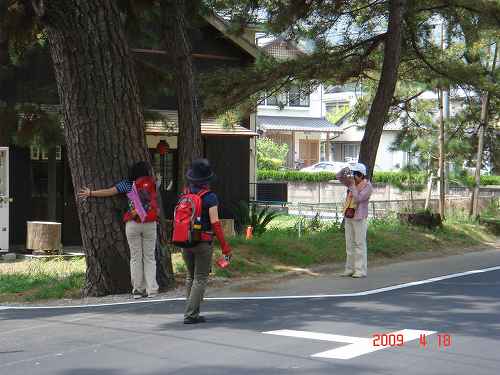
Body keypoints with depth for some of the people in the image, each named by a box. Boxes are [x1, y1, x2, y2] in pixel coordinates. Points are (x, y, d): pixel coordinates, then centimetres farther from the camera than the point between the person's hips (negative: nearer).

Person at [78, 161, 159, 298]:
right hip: (150, 224, 1)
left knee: (135, 257, 6)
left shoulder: (128, 184, 2)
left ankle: (138, 289, 5)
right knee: (149, 257, 6)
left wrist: (90, 193, 16)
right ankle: (151, 289, 0)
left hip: (133, 224, 0)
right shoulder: (152, 182, 3)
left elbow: (109, 192, 4)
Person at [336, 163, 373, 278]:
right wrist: (345, 169, -6)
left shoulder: (367, 186, -10)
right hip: (348, 217, 7)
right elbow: (339, 176, 12)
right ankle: (350, 269, 14)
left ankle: (361, 270, -3)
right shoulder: (352, 182, 8)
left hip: (359, 218, -7)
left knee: (359, 244, -5)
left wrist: (353, 185, -18)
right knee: (349, 244, 9)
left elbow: (358, 198, -21)